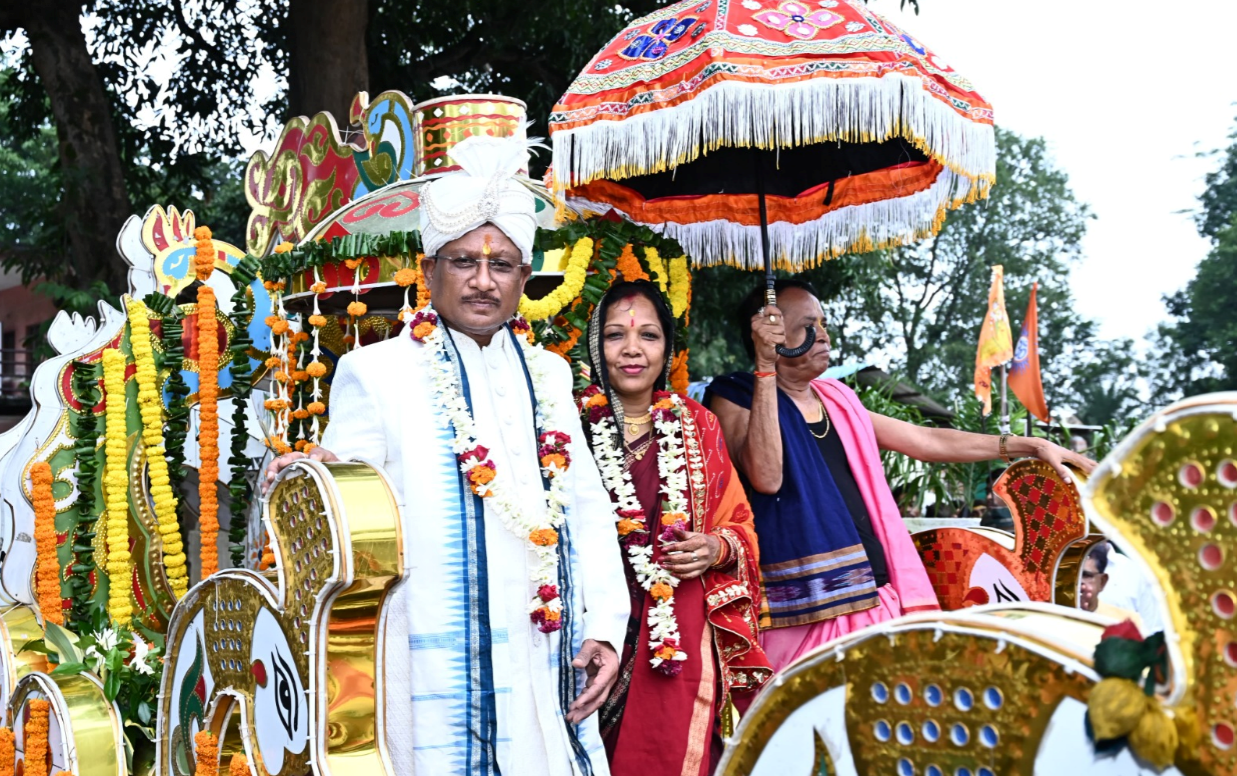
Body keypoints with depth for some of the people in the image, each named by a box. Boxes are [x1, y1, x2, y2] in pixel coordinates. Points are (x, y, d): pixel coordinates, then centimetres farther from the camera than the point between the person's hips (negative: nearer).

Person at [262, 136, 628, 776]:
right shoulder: (376, 372, 0)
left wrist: (603, 628, 4)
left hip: (547, 672, 5)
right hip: (435, 675, -4)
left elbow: (587, 508, 14)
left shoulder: (546, 375, 14)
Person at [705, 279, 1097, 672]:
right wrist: (765, 368, -18)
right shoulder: (734, 397, 0)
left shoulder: (836, 399, 18)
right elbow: (766, 477, -18)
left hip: (874, 598, 7)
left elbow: (928, 441, 23)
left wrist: (1031, 445, 22)